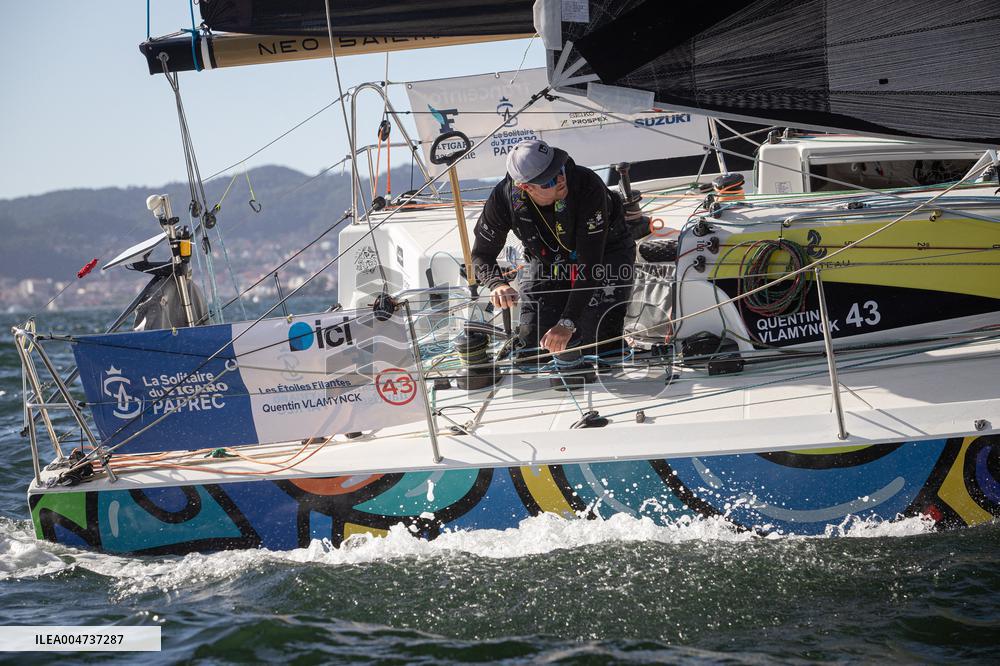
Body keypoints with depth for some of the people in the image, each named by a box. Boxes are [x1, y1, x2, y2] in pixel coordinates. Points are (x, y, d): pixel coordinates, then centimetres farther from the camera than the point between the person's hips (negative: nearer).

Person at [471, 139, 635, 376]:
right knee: (531, 346, -8)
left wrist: (568, 322, -41)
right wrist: (497, 284, -37)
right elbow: (482, 254, -13)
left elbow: (589, 263, -37)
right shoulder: (504, 197, -28)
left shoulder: (588, 186, -38)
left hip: (605, 255, -3)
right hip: (546, 261, 3)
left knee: (601, 348, -16)